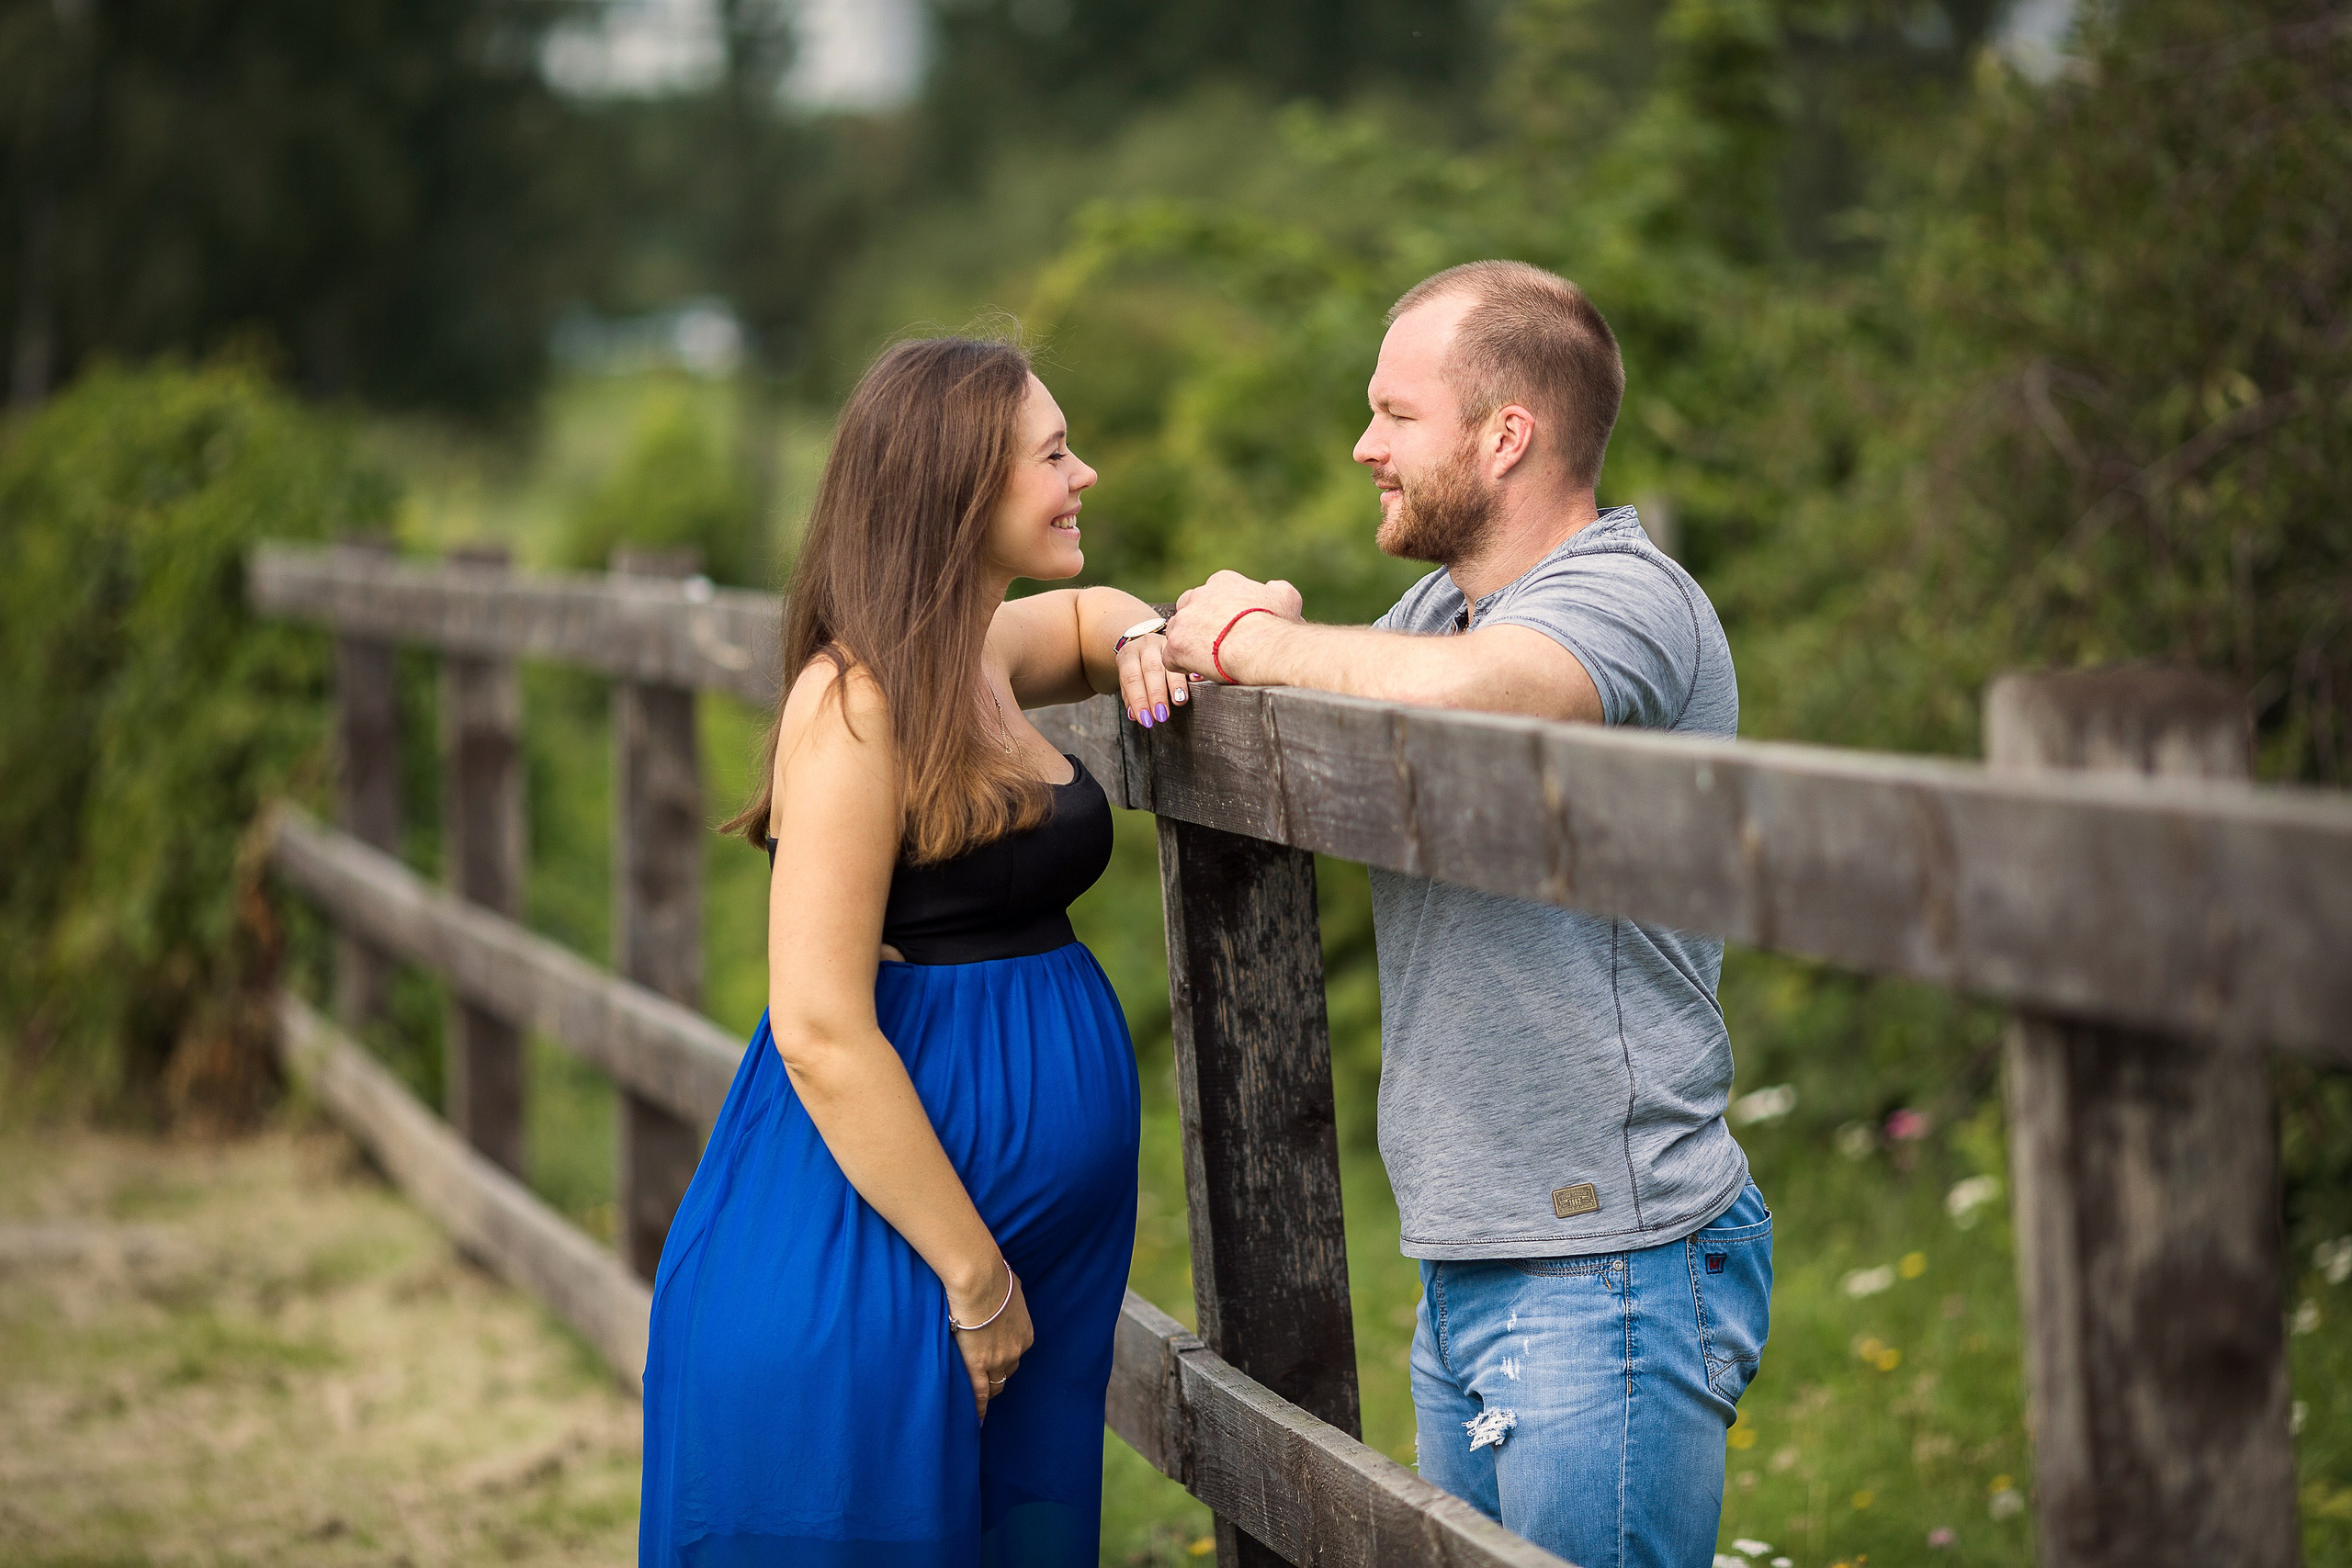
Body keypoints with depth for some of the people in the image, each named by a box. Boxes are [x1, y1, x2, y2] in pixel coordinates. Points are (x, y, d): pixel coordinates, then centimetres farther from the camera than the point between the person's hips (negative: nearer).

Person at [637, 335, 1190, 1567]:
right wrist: (975, 1276, -18)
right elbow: (821, 1032, -21)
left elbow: (1084, 613, 35)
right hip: (874, 1243, -9)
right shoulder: (858, 702, -17)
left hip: (1036, 1235, 9)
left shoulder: (980, 657, 10)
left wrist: (1150, 638, 10)